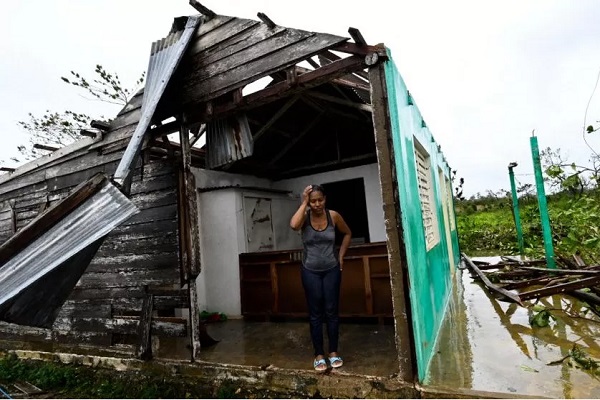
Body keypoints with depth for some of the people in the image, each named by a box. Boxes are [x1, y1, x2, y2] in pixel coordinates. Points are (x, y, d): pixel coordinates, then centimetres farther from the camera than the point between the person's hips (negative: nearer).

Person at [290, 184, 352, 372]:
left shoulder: (333, 216, -8)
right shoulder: (305, 216, -11)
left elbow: (347, 233, 9)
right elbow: (293, 225, -36)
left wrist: (341, 255, 3)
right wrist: (303, 203, -27)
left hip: (331, 270, 1)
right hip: (310, 271, -1)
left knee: (332, 311, 7)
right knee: (315, 313, 6)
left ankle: (333, 352, 21)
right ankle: (319, 354, 17)